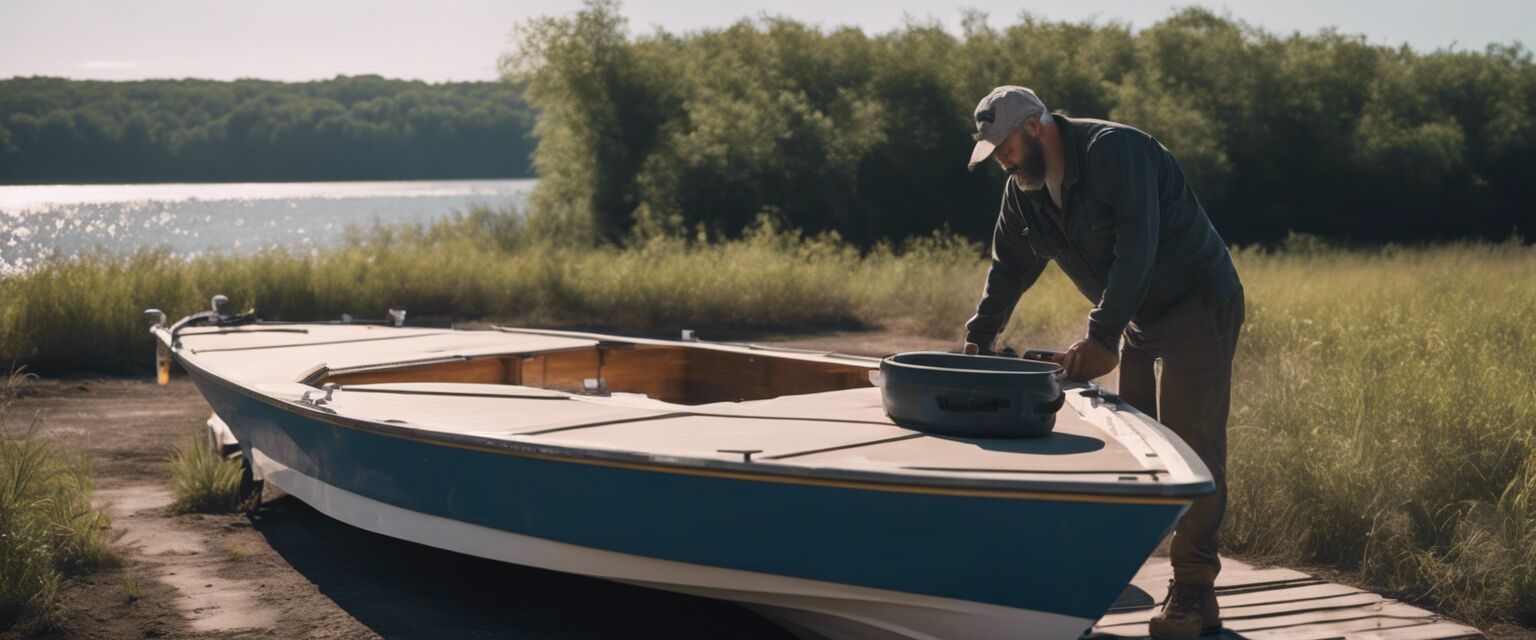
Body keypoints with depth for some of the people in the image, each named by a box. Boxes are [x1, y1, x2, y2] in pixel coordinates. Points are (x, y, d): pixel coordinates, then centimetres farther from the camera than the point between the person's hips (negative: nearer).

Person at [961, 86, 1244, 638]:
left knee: (1191, 445, -13)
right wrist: (976, 342, 8)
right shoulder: (1024, 190, 3)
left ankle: (1195, 594, -11)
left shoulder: (1114, 151, -23)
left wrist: (1102, 338, -32)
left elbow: (1136, 250, -30)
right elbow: (1008, 270, 14)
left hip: (1199, 307, -8)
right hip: (1137, 319, 9)